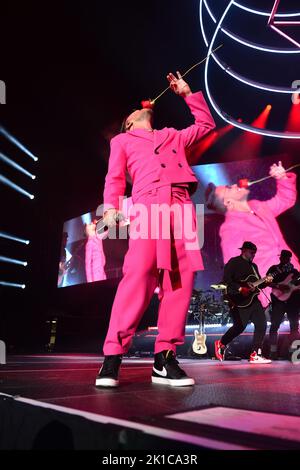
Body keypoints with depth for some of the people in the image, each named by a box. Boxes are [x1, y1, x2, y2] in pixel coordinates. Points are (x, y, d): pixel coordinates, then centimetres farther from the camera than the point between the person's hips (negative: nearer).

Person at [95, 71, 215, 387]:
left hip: (182, 206, 4)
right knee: (139, 275, -21)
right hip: (148, 204, -4)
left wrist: (187, 94, 41)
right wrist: (111, 207, -3)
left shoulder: (173, 136, 37)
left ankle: (164, 358, -8)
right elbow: (115, 177, 14)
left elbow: (206, 124, 45)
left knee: (181, 279, -10)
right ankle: (112, 357, -19)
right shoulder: (122, 140, 28)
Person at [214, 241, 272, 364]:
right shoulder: (234, 262, -4)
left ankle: (255, 355, 3)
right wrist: (240, 289, -21)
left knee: (261, 324, -3)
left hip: (252, 299, 8)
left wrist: (265, 281, 0)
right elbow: (226, 280, -15)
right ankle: (221, 344, 14)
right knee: (240, 326, -10)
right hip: (239, 300, -8)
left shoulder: (253, 266, 20)